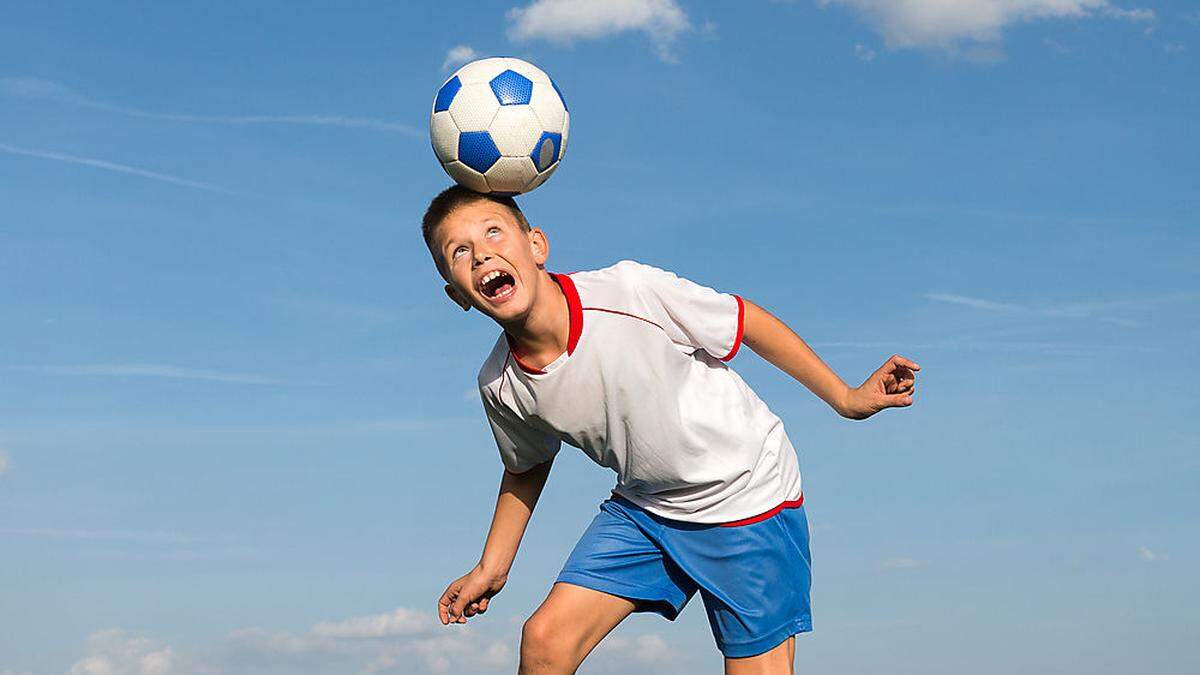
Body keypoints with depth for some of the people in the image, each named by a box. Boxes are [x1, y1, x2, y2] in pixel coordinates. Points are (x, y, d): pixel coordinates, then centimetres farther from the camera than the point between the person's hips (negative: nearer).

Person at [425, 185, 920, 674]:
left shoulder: (629, 290, -27)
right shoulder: (500, 386, -13)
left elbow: (748, 322, -13)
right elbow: (526, 468, 10)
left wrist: (845, 398, -7)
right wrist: (491, 570, 12)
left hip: (745, 494, -3)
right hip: (640, 507, 4)